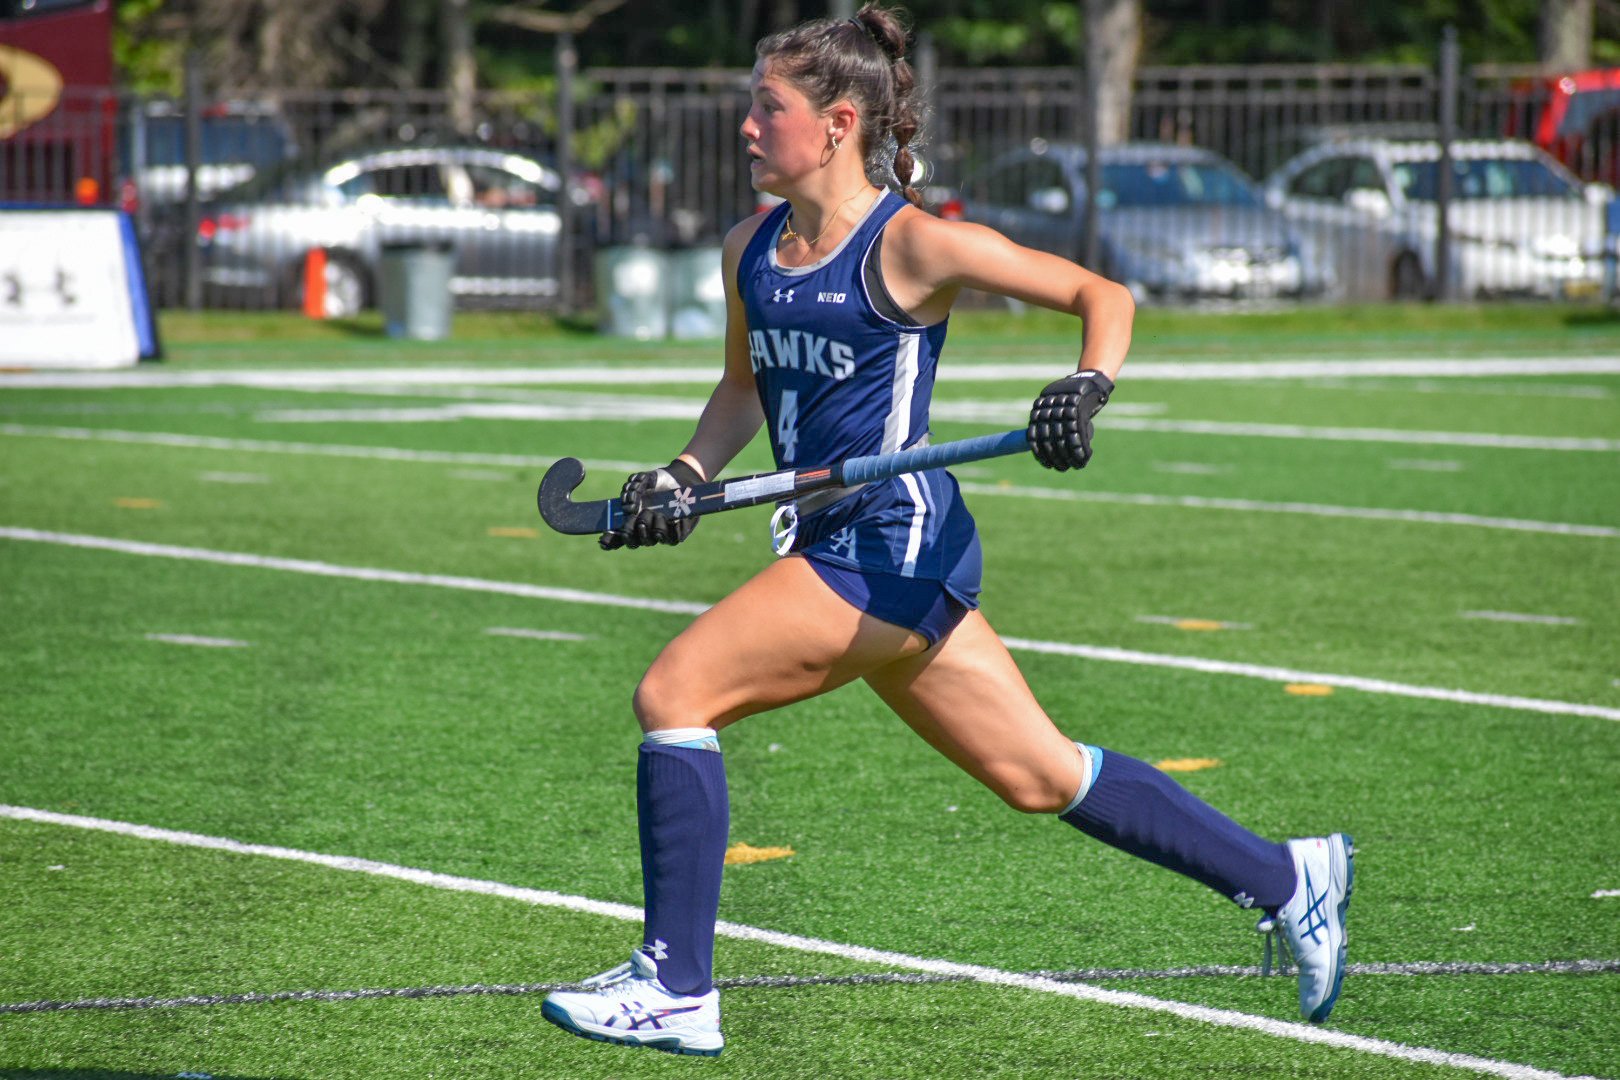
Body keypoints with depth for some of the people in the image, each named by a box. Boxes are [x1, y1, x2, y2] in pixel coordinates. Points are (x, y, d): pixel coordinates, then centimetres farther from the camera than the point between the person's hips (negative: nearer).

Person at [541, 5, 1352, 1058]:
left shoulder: (913, 244, -10)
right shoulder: (751, 251, 11)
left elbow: (1103, 294, -4)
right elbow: (745, 387, 26)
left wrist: (1089, 387, -23)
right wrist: (685, 476, 9)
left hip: (896, 540, -8)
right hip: (836, 542, 8)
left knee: (674, 692, -13)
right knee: (1041, 776, 12)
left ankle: (676, 989, -9)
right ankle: (1288, 879, 23)